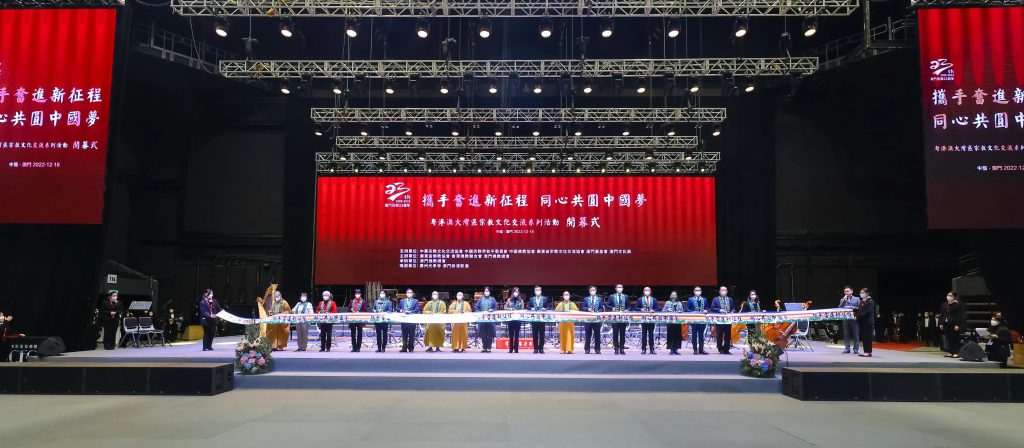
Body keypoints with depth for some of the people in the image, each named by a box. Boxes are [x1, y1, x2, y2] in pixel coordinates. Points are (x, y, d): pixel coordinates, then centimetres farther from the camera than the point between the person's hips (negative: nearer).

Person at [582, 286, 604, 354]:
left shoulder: (599, 299, 9)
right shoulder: (586, 299, 9)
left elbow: (602, 308, 5)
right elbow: (583, 308, 6)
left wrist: (597, 312, -14)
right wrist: (588, 309, -14)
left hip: (597, 319, 0)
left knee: (597, 335, 2)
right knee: (587, 335, 1)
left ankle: (597, 349, 8)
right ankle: (587, 349, 7)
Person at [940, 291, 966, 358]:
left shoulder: (957, 305, -7)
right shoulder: (944, 305, 12)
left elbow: (959, 316, -10)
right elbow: (942, 315, 16)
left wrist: (957, 324, -16)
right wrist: (941, 323, 10)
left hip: (954, 324, -6)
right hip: (946, 324, 6)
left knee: (955, 338, -2)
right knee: (948, 338, 9)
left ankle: (956, 352, 3)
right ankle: (950, 352, 15)